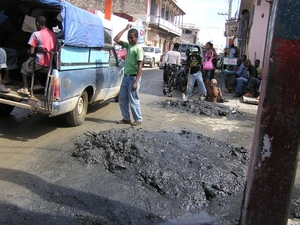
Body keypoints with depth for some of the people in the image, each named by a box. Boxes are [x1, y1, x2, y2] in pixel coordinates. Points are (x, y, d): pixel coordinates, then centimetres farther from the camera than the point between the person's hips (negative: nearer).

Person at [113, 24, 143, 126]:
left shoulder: (138, 49, -13)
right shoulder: (128, 45, 10)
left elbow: (140, 67, -17)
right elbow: (116, 39, 7)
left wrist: (136, 82, -23)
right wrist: (125, 29, 4)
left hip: (133, 77, -8)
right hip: (126, 76, 8)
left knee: (133, 100, -1)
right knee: (122, 99, 9)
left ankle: (138, 119, 12)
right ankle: (126, 118, 20)